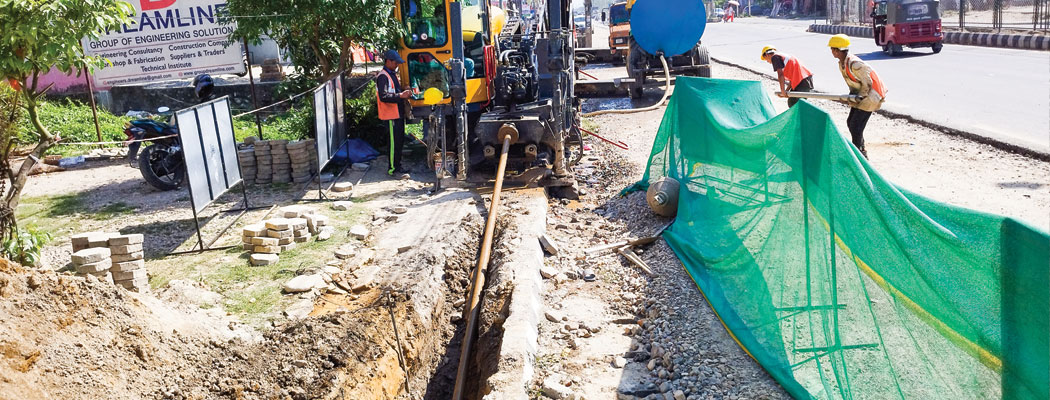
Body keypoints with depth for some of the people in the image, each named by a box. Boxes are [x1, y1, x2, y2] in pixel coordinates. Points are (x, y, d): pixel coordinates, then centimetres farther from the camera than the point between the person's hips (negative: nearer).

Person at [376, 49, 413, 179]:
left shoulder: (392, 74, 19)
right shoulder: (383, 76, -14)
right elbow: (383, 96, -24)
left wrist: (403, 94, 13)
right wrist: (401, 95, -25)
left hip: (398, 114, 10)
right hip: (391, 115, -10)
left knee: (399, 141, 14)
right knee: (395, 142, -8)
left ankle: (397, 167, 22)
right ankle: (394, 169, -3)